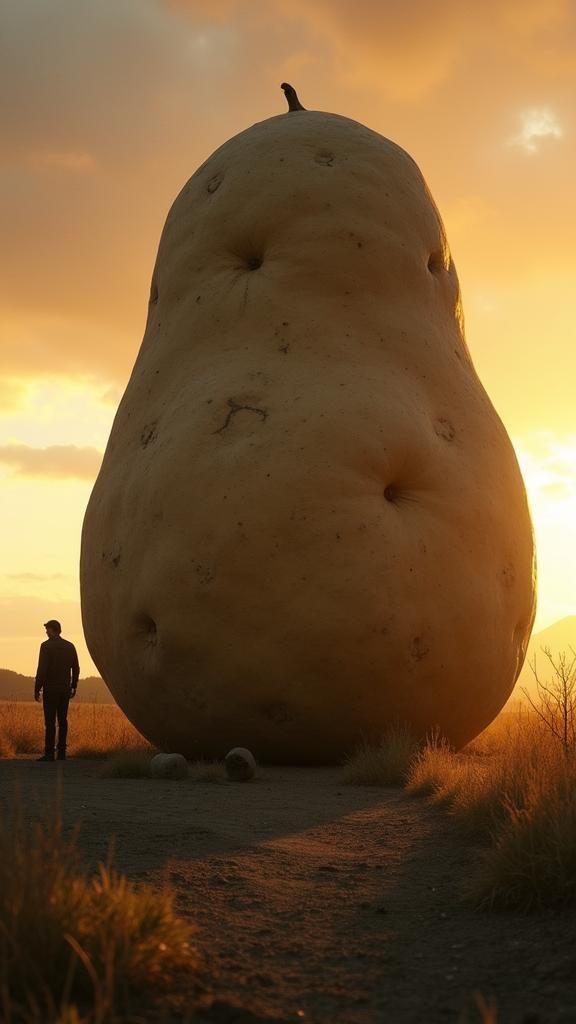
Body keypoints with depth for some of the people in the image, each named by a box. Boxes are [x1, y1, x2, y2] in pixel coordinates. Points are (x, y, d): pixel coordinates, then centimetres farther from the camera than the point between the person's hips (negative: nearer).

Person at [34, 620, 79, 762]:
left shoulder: (46, 646, -11)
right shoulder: (70, 646, 7)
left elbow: (42, 669, -15)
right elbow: (76, 668, 9)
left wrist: (37, 689, -10)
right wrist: (74, 686, 19)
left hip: (50, 689, -6)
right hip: (65, 689, 6)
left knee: (50, 721, -5)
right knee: (62, 720, 8)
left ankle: (49, 754, -7)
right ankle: (61, 753, 7)